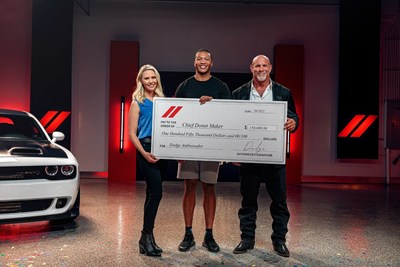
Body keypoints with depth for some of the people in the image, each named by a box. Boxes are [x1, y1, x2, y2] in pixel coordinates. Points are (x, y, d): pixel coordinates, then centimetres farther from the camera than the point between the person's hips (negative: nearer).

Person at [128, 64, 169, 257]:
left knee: (152, 194, 11)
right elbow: (132, 134, -4)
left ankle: (147, 237, 21)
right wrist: (144, 153, -17)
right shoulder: (137, 103, 1)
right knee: (156, 193, -12)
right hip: (146, 150, -5)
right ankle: (147, 237, 1)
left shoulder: (162, 101, 14)